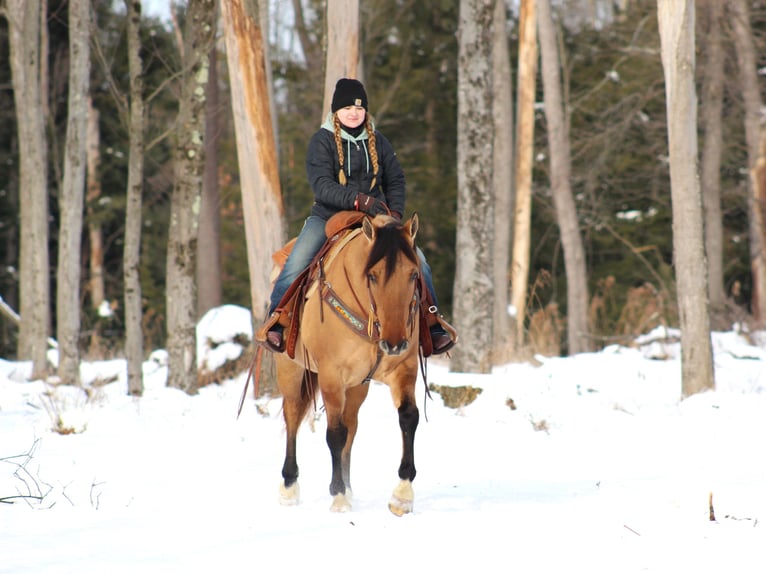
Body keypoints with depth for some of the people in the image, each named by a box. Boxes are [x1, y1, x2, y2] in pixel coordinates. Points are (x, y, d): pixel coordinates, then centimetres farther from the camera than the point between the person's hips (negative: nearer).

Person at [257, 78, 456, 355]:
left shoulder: (378, 141, 9)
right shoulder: (322, 141, -4)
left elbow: (395, 181, 15)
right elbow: (322, 185, -17)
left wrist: (395, 213, -5)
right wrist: (360, 200, -30)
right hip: (327, 218, -3)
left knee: (417, 260, -11)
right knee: (297, 262, -29)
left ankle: (432, 324, 0)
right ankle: (276, 320, -16)